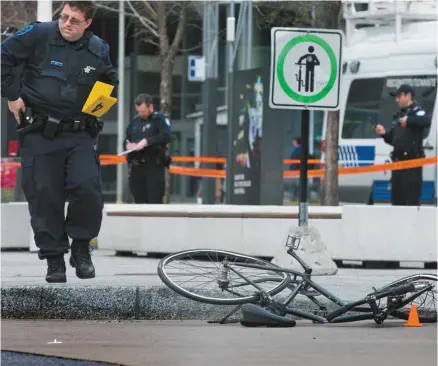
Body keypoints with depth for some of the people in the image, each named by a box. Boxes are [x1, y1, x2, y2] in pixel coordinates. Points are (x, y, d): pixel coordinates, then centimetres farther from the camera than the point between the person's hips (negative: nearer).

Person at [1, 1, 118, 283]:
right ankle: (54, 258, 11)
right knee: (45, 196, -2)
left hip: (80, 134, 2)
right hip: (39, 133, -1)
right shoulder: (39, 35, -7)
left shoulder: (99, 50, 4)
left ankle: (82, 247, 6)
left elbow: (110, 82, 22)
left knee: (88, 188, -16)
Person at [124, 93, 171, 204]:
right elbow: (126, 140, 23)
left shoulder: (160, 119, -1)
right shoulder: (135, 121, 17)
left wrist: (147, 141, -24)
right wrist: (127, 144, -1)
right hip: (136, 166, 6)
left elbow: (166, 136, -17)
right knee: (139, 201, 8)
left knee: (154, 201, -10)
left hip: (154, 166, -6)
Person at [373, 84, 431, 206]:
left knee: (411, 200, -12)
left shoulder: (416, 111, -5)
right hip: (398, 162, 9)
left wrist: (408, 120, -39)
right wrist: (384, 134, 7)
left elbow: (426, 121, -29)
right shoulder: (400, 115, 21)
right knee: (397, 198, 13)